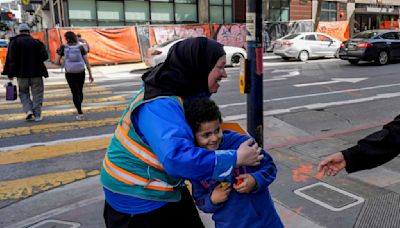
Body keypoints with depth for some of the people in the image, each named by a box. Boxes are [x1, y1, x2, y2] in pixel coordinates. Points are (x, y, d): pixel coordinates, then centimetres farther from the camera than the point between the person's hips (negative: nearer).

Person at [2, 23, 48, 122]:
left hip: (21, 73, 0)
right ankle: (37, 115, 6)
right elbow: (44, 56, -9)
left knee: (23, 92, 17)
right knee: (37, 94, 8)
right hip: (36, 73, 0)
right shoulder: (36, 42, 0)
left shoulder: (14, 42, 0)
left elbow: (10, 59, -6)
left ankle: (28, 110, -1)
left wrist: (10, 73, -4)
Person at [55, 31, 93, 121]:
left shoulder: (63, 47, -5)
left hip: (70, 74, -1)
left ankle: (80, 113, -6)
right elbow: (87, 61, -5)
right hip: (81, 73, 1)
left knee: (75, 93, 4)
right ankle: (79, 108, 39)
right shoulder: (80, 47, -3)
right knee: (80, 91, 21)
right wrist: (90, 74, 3)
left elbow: (57, 61, -5)